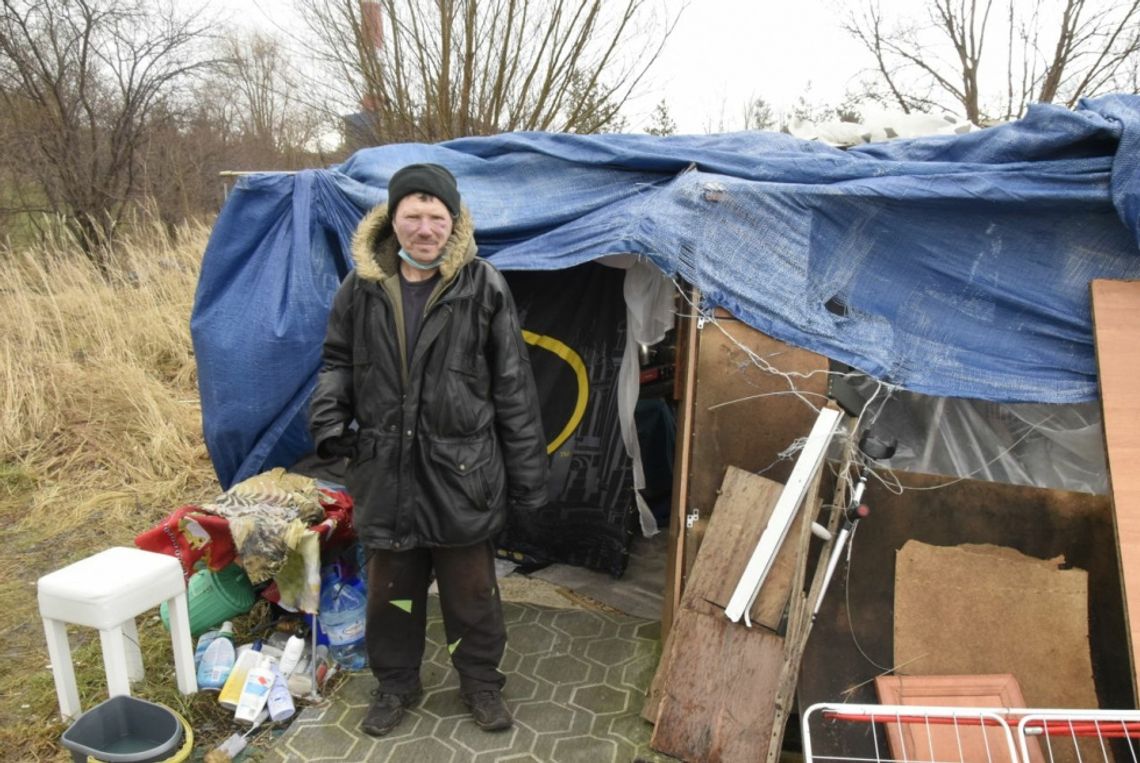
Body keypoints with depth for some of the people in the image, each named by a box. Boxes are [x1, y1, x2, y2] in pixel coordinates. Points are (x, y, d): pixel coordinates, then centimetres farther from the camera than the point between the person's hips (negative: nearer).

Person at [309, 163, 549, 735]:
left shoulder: (482, 287, -10)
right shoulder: (362, 288, -2)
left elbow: (513, 388, -6)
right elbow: (338, 361, 13)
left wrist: (527, 474, -4)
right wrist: (328, 414, -7)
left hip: (460, 472, -2)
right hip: (386, 472, 3)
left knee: (471, 590, 14)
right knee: (390, 589, 17)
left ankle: (481, 682, 39)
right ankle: (395, 684, 41)